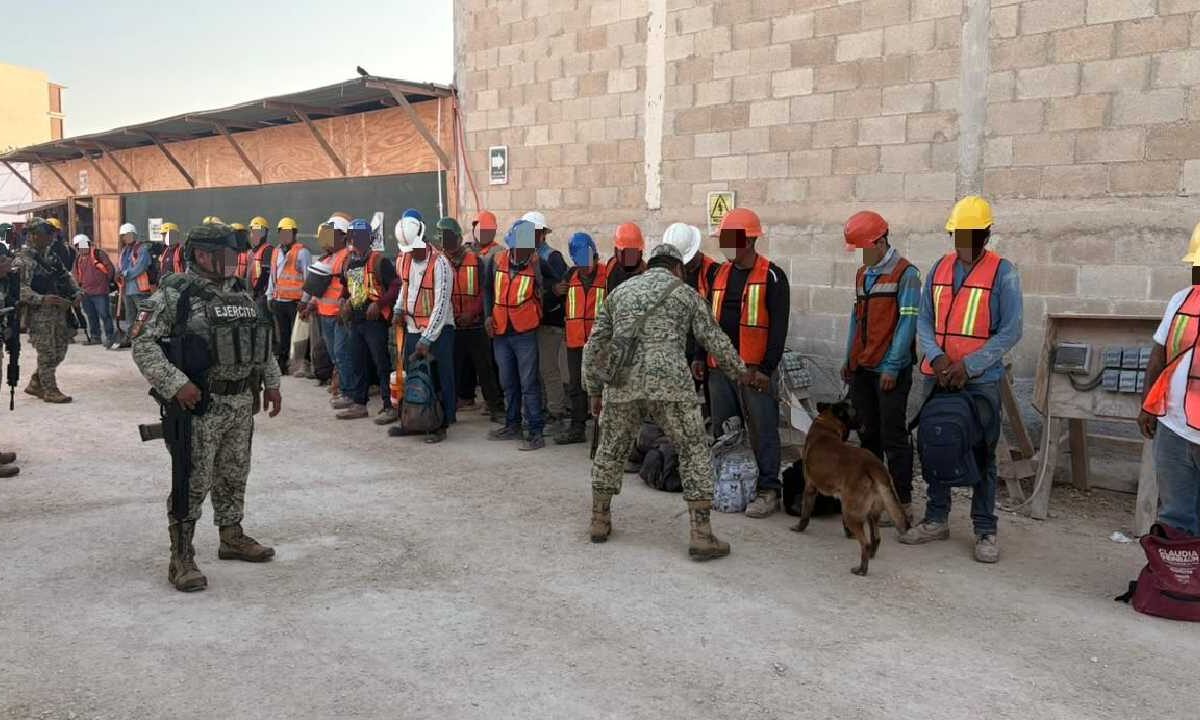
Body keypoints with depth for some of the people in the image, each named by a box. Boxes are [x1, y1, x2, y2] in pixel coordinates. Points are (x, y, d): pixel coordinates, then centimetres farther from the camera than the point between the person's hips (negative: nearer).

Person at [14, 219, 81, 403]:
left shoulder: (50, 254, 14)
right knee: (47, 353, -3)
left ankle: (35, 384, 27)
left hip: (58, 310, 8)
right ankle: (50, 391, 8)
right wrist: (43, 299, -30)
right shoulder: (23, 260, -11)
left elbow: (65, 275, 22)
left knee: (59, 350, 13)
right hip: (40, 313, -8)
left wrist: (76, 292, 6)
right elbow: (20, 290, -20)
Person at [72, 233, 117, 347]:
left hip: (100, 292, -7)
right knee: (91, 316, 14)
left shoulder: (99, 254, -5)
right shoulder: (78, 258, 14)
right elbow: (77, 274, 23)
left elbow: (110, 269, -5)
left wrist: (107, 282, 1)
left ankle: (109, 337, -4)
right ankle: (95, 337, 22)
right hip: (86, 293, 7)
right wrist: (80, 285, 13)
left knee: (104, 315, -8)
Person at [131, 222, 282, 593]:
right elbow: (143, 344, -16)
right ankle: (181, 558, 7)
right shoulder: (174, 293, -11)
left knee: (234, 476, 18)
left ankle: (232, 537, 33)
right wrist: (175, 384, -24)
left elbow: (262, 339, 20)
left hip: (242, 402, 7)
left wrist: (271, 382, 17)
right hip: (199, 405, -7)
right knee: (193, 482, -2)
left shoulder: (242, 291, 11)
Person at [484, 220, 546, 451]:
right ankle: (512, 425, 30)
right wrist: (488, 315, 7)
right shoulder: (498, 261, 2)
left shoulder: (537, 265, -11)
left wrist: (536, 268, -22)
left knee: (529, 384, -4)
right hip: (500, 332, 5)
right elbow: (488, 288, 15)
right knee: (508, 383, 17)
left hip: (525, 333, -5)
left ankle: (536, 432, 1)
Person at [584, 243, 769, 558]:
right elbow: (715, 340, 13)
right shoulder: (685, 293, 14)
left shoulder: (619, 292, 22)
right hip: (669, 382, -3)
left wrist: (594, 390, 28)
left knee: (611, 450, 21)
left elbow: (594, 346, 20)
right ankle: (701, 535, 3)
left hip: (621, 383, 3)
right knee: (694, 451, 7)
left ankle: (599, 521, 30)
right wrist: (744, 373, 24)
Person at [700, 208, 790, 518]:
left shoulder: (772, 276, -5)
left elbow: (778, 326, -10)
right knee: (722, 430, 13)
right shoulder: (721, 274, 15)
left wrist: (768, 366, -16)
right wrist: (700, 356, 15)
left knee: (762, 429, -4)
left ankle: (768, 490, 2)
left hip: (754, 368, -7)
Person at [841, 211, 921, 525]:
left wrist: (892, 366, -17)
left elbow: (908, 322, -13)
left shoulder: (905, 273, -8)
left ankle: (903, 503, 3)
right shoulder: (862, 273, 15)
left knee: (893, 437, -4)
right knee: (867, 434, 13)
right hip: (861, 369, 7)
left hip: (890, 370, -7)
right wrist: (849, 359, 15)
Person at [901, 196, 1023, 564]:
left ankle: (985, 530, 11)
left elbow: (1010, 331, -9)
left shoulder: (1002, 272, -6)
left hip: (981, 379, -4)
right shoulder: (940, 268, 7)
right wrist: (936, 356, -10)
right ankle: (936, 519, 23)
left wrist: (968, 366, -15)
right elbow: (924, 319, 8)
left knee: (982, 454, 2)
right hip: (938, 375, 4)